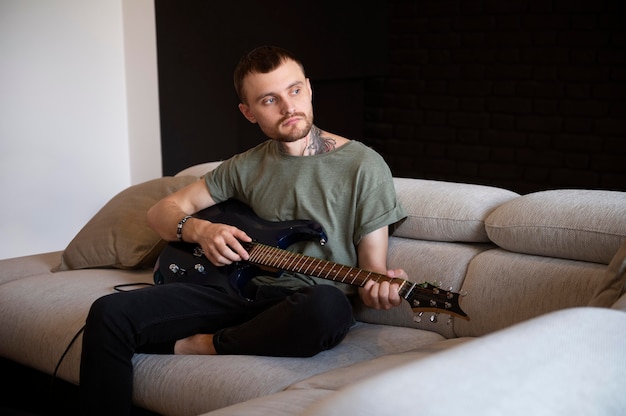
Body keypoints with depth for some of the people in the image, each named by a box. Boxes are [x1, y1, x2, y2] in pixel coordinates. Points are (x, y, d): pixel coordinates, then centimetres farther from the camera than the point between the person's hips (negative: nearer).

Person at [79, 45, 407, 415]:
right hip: (242, 291, 3)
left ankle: (198, 345, -17)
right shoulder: (246, 167, 12)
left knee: (329, 306, -41)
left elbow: (372, 267, -1)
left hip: (305, 305, -3)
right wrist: (199, 230, -6)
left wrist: (379, 287, -26)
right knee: (111, 312, -16)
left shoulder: (363, 166, -2)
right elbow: (162, 211, 17)